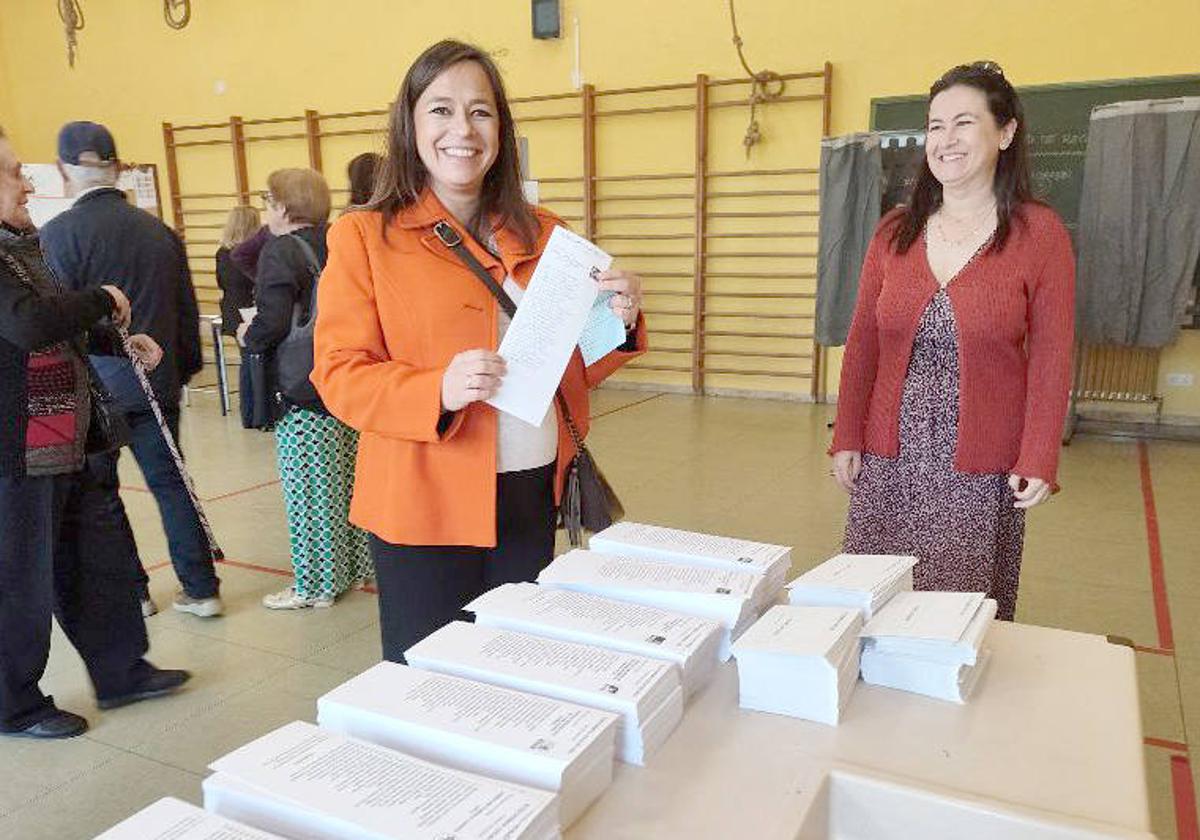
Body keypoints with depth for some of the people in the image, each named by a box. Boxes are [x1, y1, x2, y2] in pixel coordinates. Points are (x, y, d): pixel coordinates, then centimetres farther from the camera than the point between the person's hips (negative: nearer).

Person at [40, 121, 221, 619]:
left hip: (91, 387, -4)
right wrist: (185, 369, 17)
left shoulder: (58, 233, -11)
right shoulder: (158, 230, 4)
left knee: (97, 494, 11)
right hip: (156, 382, 4)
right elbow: (187, 310, 9)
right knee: (170, 483, 11)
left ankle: (129, 592, 19)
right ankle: (201, 589, 14)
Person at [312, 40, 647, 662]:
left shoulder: (540, 234, 8)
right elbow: (339, 375, -9)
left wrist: (617, 324, -6)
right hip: (426, 504, -4)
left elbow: (570, 366, 14)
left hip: (532, 495, 5)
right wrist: (439, 390, -26)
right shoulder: (364, 237, -5)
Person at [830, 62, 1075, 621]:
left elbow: (1050, 359, -4)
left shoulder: (1040, 234, -3)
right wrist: (847, 438, 4)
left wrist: (1038, 460, -9)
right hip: (888, 456, 3)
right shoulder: (894, 231, 5)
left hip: (980, 466, -3)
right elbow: (862, 343, 7)